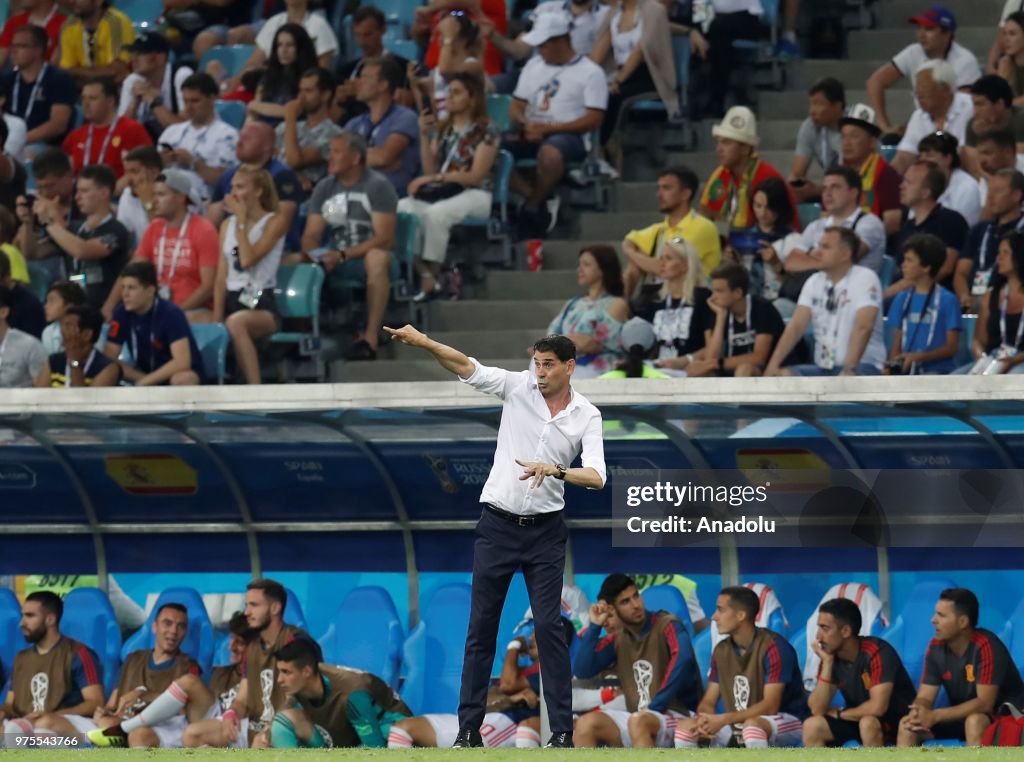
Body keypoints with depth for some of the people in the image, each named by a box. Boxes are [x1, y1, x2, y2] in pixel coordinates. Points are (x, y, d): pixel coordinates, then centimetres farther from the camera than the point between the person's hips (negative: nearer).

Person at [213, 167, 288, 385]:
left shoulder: (274, 222, 1)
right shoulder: (227, 225, 17)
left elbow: (247, 260, -14)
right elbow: (221, 277, 10)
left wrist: (241, 220, -6)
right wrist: (217, 317, -2)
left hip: (261, 304, -5)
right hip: (232, 300, 5)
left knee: (236, 322, -39)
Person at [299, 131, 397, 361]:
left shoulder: (378, 186, -7)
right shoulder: (324, 188, 10)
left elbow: (385, 238, -15)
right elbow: (311, 236, 8)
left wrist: (344, 255, -25)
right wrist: (313, 256, -17)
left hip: (366, 256, -5)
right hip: (335, 259, 5)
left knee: (377, 257, -41)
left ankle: (370, 337, -47)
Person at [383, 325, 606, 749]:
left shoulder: (587, 416, -4)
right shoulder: (518, 387, -2)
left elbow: (596, 476, -14)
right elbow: (467, 366, -14)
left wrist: (557, 471, -33)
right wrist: (422, 342, -29)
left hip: (545, 531, -1)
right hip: (497, 524, 1)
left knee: (549, 626, -5)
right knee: (481, 626, 2)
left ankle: (562, 731, -2)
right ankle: (469, 729, 6)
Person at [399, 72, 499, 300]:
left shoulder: (486, 131, -1)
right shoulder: (443, 129, 18)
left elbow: (475, 176, -9)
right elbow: (430, 170, 13)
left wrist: (433, 178, -16)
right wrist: (424, 136, 2)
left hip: (474, 195, -6)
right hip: (441, 194, 6)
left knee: (436, 213, -38)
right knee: (400, 209, -25)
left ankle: (431, 276, -32)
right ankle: (423, 272, -31)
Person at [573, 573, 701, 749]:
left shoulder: (667, 625, -5)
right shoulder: (618, 640, 13)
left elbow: (683, 659, -24)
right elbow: (582, 670, 5)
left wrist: (654, 706, -26)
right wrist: (594, 627, -1)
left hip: (678, 716, -6)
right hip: (637, 717, 6)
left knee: (638, 722, -37)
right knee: (586, 724, -16)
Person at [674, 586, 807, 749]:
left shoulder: (773, 647, -17)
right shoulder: (722, 651, 4)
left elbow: (770, 707, -23)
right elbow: (708, 701, 5)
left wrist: (724, 720, -28)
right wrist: (705, 720, -21)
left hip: (786, 722, -7)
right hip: (738, 725, 7)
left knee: (752, 727, -41)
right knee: (685, 727, -12)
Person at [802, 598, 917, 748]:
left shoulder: (877, 653, -23)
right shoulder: (831, 656, -5)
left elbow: (877, 707, -31)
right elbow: (817, 710, -12)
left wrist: (839, 714, -14)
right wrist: (827, 663, -19)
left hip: (897, 723, -6)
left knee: (868, 723, -36)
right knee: (812, 726, -15)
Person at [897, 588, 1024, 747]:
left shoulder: (986, 647, -25)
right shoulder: (936, 648, -5)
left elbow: (985, 703, -30)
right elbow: (924, 697, -5)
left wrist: (935, 716, -35)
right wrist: (918, 715, -30)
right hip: (961, 716, 7)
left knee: (974, 722, -39)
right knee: (907, 725, -11)